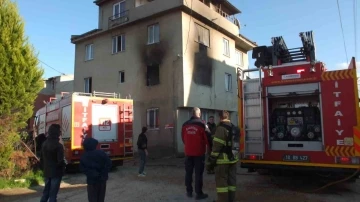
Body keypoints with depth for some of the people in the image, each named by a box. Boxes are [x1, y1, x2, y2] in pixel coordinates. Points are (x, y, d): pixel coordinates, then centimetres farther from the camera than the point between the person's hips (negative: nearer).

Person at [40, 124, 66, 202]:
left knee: (46, 192, 17)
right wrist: (63, 170, -3)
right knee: (53, 194, 0)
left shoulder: (44, 144, 5)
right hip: (56, 173, -7)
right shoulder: (58, 145, -18)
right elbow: (60, 161, -19)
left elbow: (41, 159, 11)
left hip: (47, 172, 7)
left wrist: (44, 168, 20)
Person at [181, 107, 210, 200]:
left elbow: (183, 138, 9)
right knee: (198, 173, 2)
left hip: (188, 152, 4)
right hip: (199, 152, -4)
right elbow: (207, 138, -9)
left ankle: (189, 192, 21)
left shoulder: (185, 125, 1)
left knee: (188, 172, 13)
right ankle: (199, 193, 5)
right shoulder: (201, 124, -13)